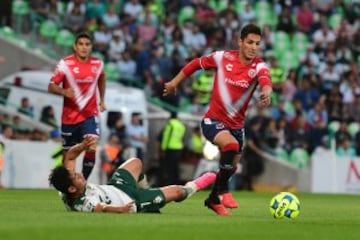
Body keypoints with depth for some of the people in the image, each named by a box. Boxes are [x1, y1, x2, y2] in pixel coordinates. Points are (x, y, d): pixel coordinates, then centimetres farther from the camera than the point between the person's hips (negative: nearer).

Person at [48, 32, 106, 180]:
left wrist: (102, 100, 22)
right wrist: (64, 91, -30)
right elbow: (51, 86, -11)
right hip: (69, 116, -1)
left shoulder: (98, 64, 0)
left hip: (90, 115, 1)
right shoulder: (65, 64, -10)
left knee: (92, 149, -18)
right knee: (68, 154, 8)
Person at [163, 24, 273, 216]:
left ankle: (214, 199, 44)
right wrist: (174, 83, 10)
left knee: (231, 166, 17)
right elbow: (196, 64, 7)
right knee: (231, 145, -32)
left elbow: (265, 81, -34)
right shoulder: (223, 57, -10)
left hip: (236, 124, 4)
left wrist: (266, 93, -57)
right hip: (213, 120, -4)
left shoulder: (259, 66, -10)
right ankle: (223, 191, -12)